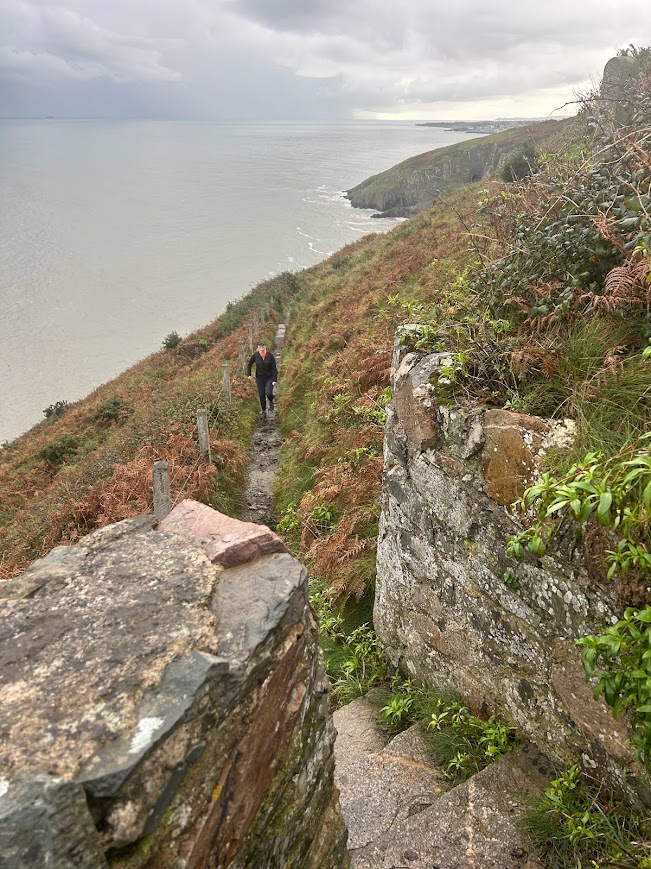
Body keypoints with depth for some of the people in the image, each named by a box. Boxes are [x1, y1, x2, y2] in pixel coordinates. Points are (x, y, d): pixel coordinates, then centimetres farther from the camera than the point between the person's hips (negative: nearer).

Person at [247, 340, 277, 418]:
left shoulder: (270, 356, -11)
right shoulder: (255, 355, -7)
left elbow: (274, 368, -9)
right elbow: (249, 364, 9)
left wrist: (274, 380, -14)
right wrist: (249, 375, -1)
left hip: (269, 378, -2)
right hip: (259, 379, 2)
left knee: (268, 393, -20)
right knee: (261, 395, 6)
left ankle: (271, 401, 16)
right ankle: (264, 411, 23)